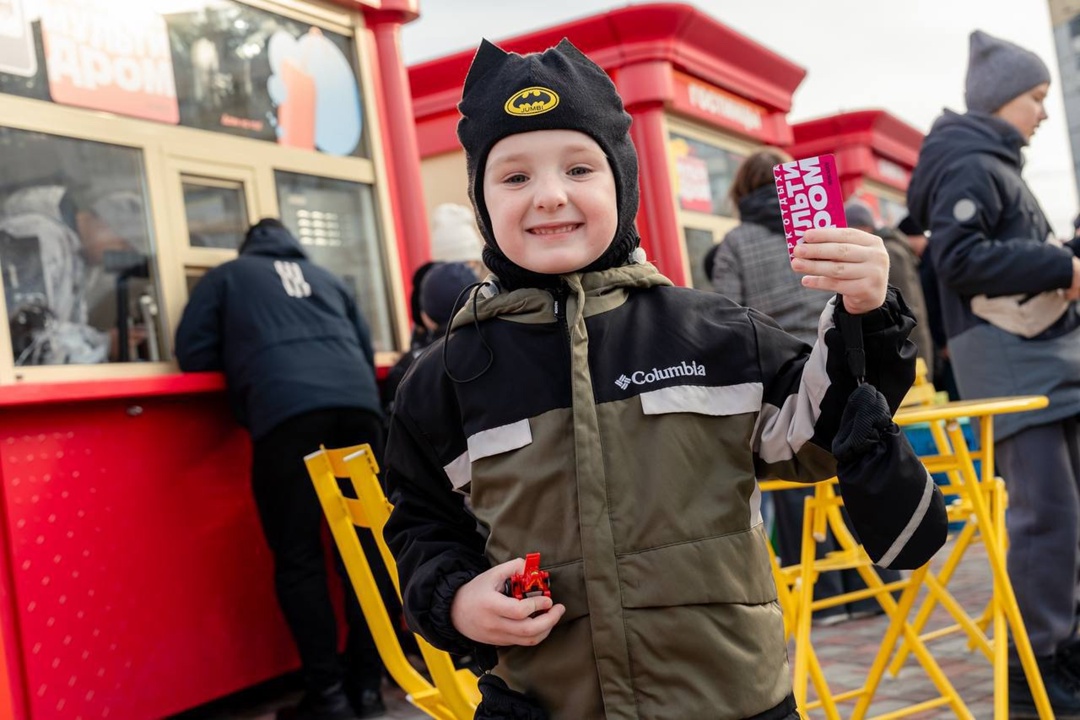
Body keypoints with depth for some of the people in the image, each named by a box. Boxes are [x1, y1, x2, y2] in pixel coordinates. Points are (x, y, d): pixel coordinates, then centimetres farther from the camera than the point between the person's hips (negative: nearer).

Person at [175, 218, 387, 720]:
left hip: (287, 412, -3)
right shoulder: (325, 278, 34)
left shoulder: (226, 276, 25)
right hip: (358, 405, 4)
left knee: (297, 556, 2)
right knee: (363, 546, 8)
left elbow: (193, 356, 16)